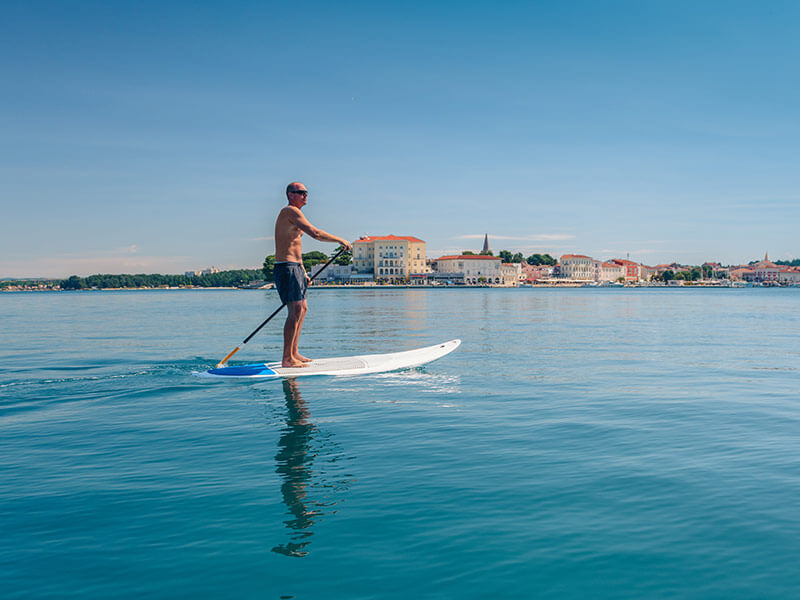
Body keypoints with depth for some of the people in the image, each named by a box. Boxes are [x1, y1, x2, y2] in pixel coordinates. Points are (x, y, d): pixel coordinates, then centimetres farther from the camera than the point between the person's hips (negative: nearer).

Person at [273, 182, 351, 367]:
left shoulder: (292, 213, 22)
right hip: (287, 268, -11)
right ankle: (287, 358, -12)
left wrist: (304, 273, 25)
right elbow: (315, 233, -20)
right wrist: (340, 240, -9)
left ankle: (294, 353, 21)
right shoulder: (291, 211, -10)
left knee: (302, 309, 15)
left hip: (295, 268, 11)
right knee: (295, 310, -13)